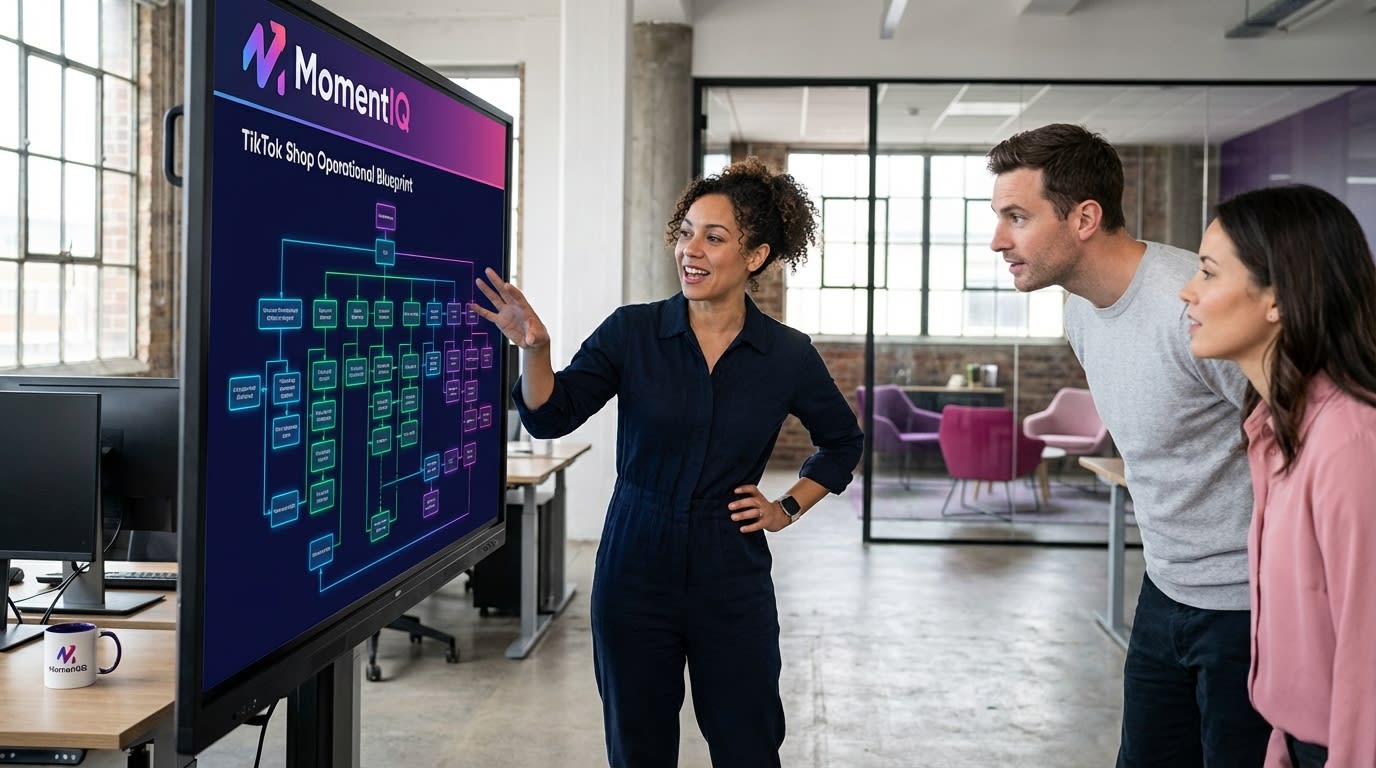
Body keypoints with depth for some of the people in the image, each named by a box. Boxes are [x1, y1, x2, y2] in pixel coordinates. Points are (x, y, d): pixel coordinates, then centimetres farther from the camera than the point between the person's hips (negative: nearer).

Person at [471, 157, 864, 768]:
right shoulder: (632, 332, -5)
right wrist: (534, 349, -27)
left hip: (732, 581, 0)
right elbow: (551, 418, -11)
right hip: (635, 572, 0)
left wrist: (789, 507, 4)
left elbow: (843, 442, 14)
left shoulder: (787, 355, -3)